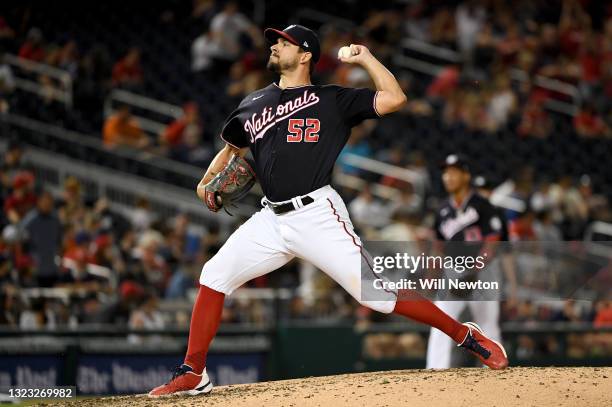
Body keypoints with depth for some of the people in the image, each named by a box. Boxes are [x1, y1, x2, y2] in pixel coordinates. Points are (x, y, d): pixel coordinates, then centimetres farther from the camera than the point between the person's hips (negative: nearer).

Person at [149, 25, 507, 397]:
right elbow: (231, 149, 30)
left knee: (377, 294, -11)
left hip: (317, 215, -5)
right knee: (214, 279, -4)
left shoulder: (332, 100, 2)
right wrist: (207, 181, 13)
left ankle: (467, 337, 0)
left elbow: (394, 99, -6)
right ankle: (193, 375, 5)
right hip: (272, 219, 5)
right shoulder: (253, 104, 17)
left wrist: (364, 58, -3)